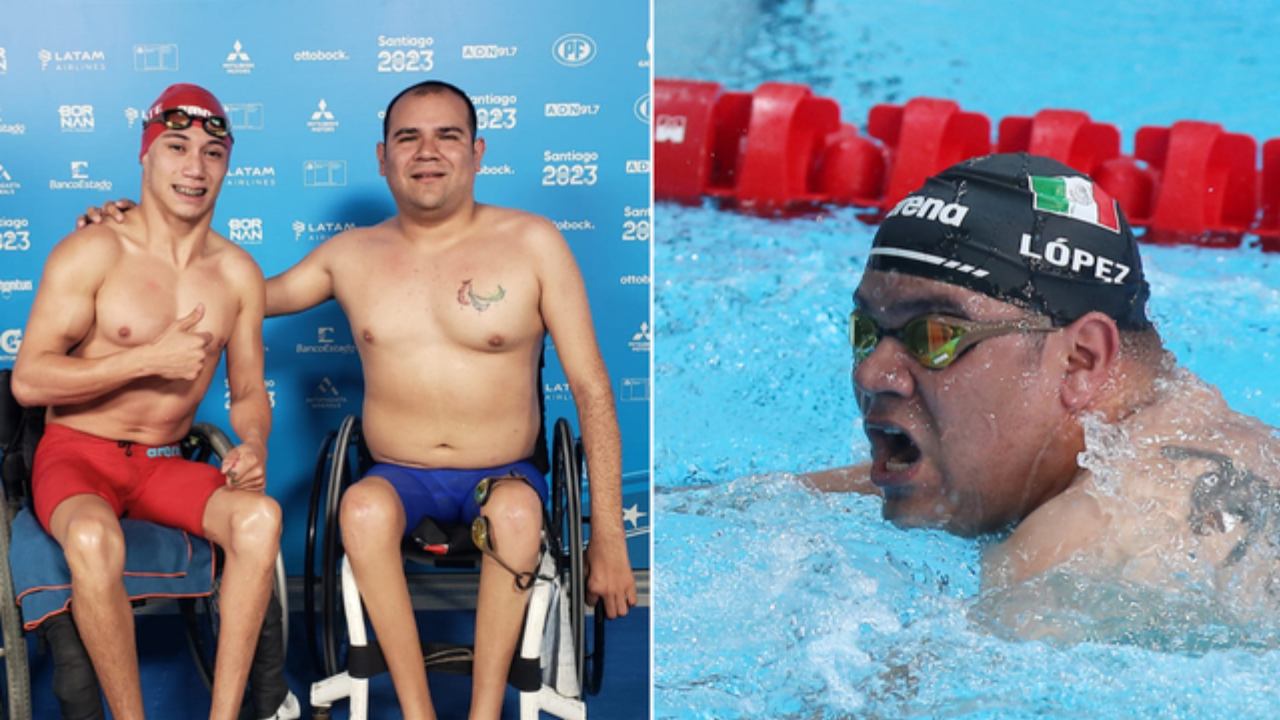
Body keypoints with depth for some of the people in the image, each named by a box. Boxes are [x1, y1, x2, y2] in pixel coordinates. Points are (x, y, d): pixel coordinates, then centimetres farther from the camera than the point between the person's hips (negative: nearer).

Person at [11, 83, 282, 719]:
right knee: (93, 540, -38)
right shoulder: (92, 251, -8)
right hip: (77, 454, -3)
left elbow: (249, 392, 11)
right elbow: (27, 380, -13)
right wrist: (151, 360, -18)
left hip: (164, 465, 4)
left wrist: (252, 448, -11)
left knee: (261, 516, -28)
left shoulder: (238, 273, 4)